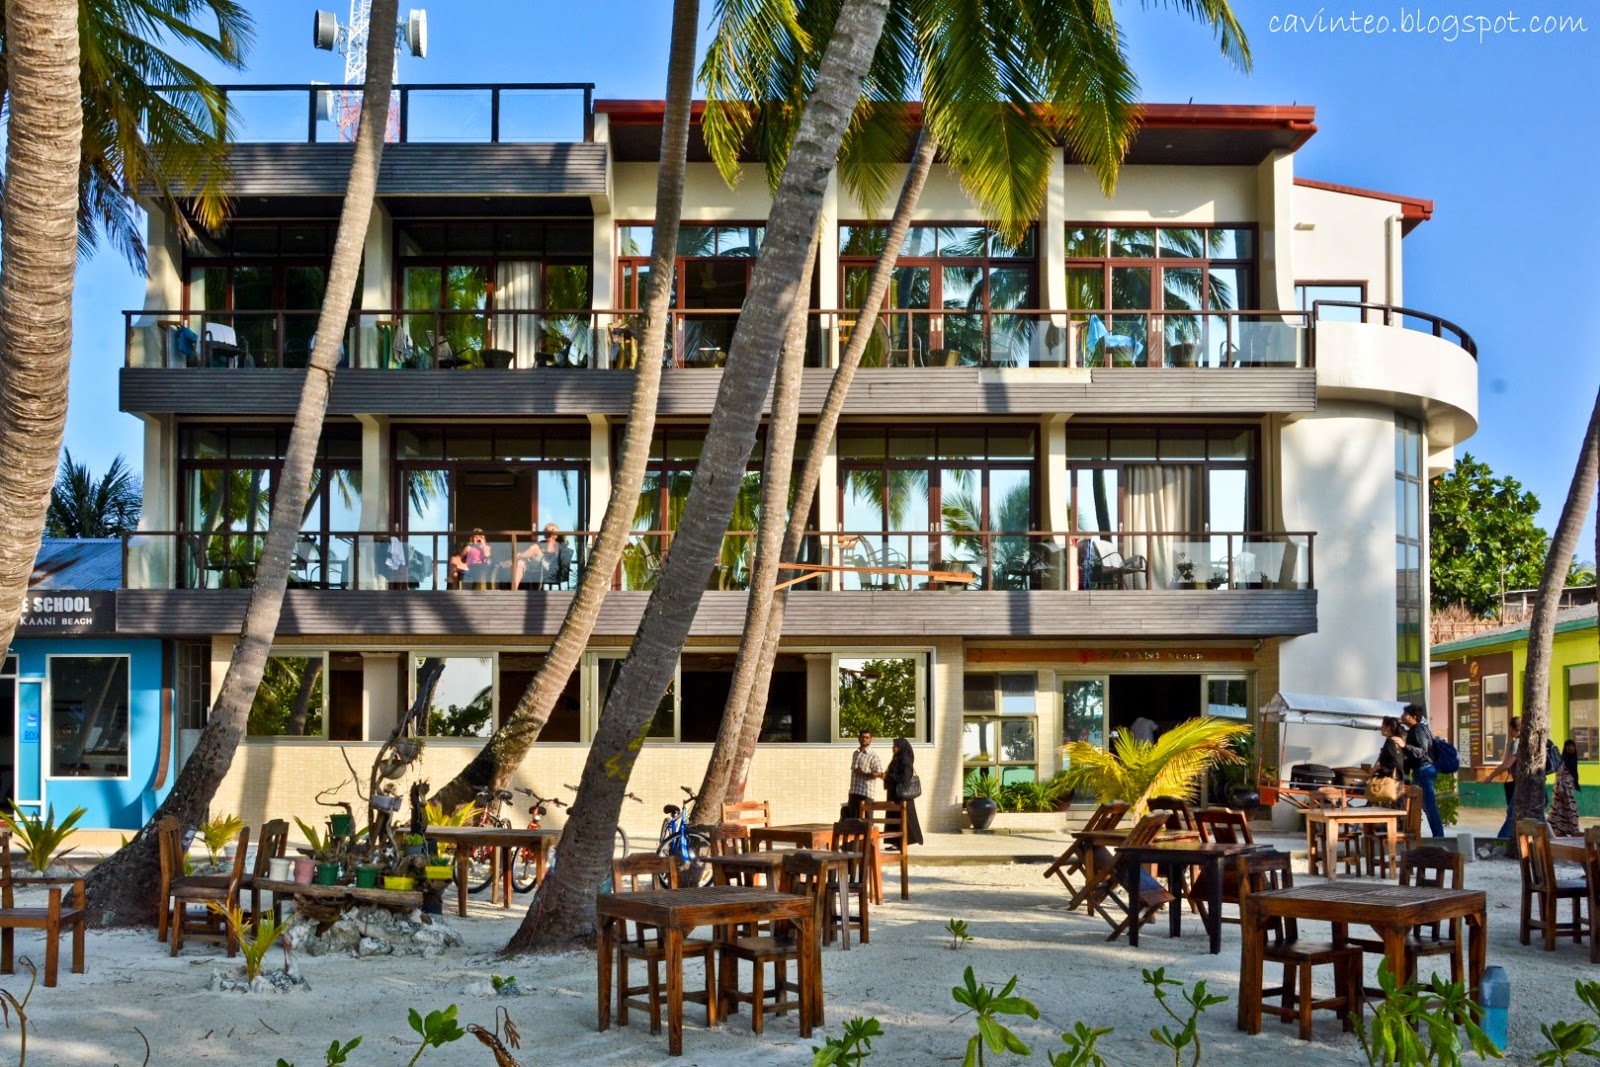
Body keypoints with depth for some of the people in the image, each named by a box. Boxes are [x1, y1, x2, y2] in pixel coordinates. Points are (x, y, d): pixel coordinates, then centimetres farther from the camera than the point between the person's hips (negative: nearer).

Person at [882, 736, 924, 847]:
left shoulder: (905, 761, -13)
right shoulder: (897, 760, 15)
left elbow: (904, 778, -22)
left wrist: (888, 776, -17)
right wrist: (886, 776, 4)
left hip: (902, 794, -10)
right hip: (895, 794, 10)